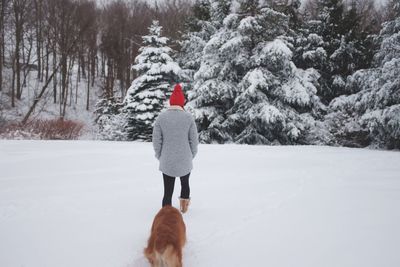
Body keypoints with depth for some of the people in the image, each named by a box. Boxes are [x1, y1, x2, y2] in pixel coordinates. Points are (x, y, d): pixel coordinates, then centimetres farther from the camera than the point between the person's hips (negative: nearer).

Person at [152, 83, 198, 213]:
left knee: (168, 191, 8)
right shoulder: (188, 117, -7)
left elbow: (156, 141, -5)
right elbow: (194, 140, -5)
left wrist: (160, 157, 10)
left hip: (166, 162, 0)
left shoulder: (161, 117, -6)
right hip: (185, 161, 1)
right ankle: (183, 207, 38)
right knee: (185, 183, 27)